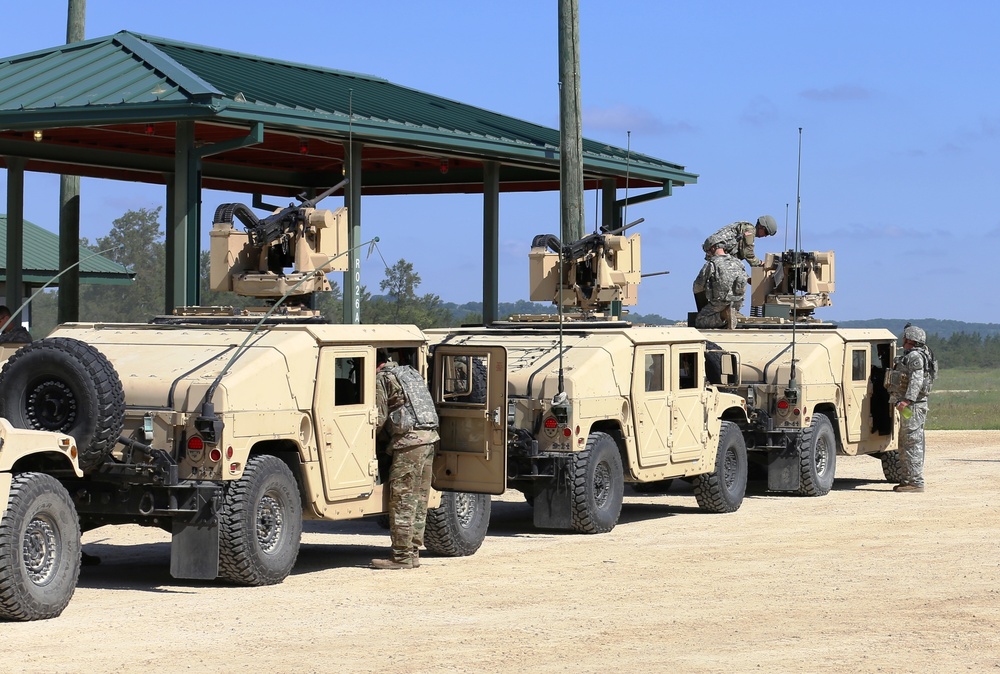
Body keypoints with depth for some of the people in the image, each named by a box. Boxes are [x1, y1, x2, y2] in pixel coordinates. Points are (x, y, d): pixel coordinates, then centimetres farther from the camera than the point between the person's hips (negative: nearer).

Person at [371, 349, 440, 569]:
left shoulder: (382, 379, -2)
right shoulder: (410, 372, 23)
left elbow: (379, 419, -6)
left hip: (409, 440, -9)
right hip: (429, 436, 9)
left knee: (402, 500, -5)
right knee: (418, 500, 11)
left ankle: (402, 556, -5)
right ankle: (413, 553, 14)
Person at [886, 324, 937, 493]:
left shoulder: (915, 357, -14)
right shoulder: (909, 356, 19)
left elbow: (916, 380, -25)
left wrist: (907, 400, -33)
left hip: (913, 405, -11)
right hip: (909, 406, 11)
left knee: (912, 443, -11)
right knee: (905, 444, 16)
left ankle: (916, 482, -12)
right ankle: (908, 479, 22)